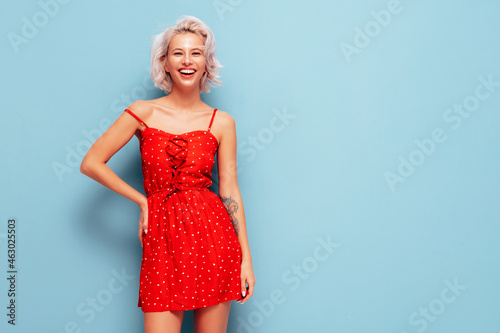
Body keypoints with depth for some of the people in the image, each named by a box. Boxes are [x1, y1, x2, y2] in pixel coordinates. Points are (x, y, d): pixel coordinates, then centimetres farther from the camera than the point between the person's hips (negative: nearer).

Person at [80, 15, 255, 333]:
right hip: (163, 239, 0)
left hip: (212, 235, 1)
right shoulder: (143, 113, 2)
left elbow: (230, 191, 4)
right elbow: (91, 163, 5)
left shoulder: (222, 122, 4)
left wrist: (246, 259, 2)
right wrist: (142, 200, 2)